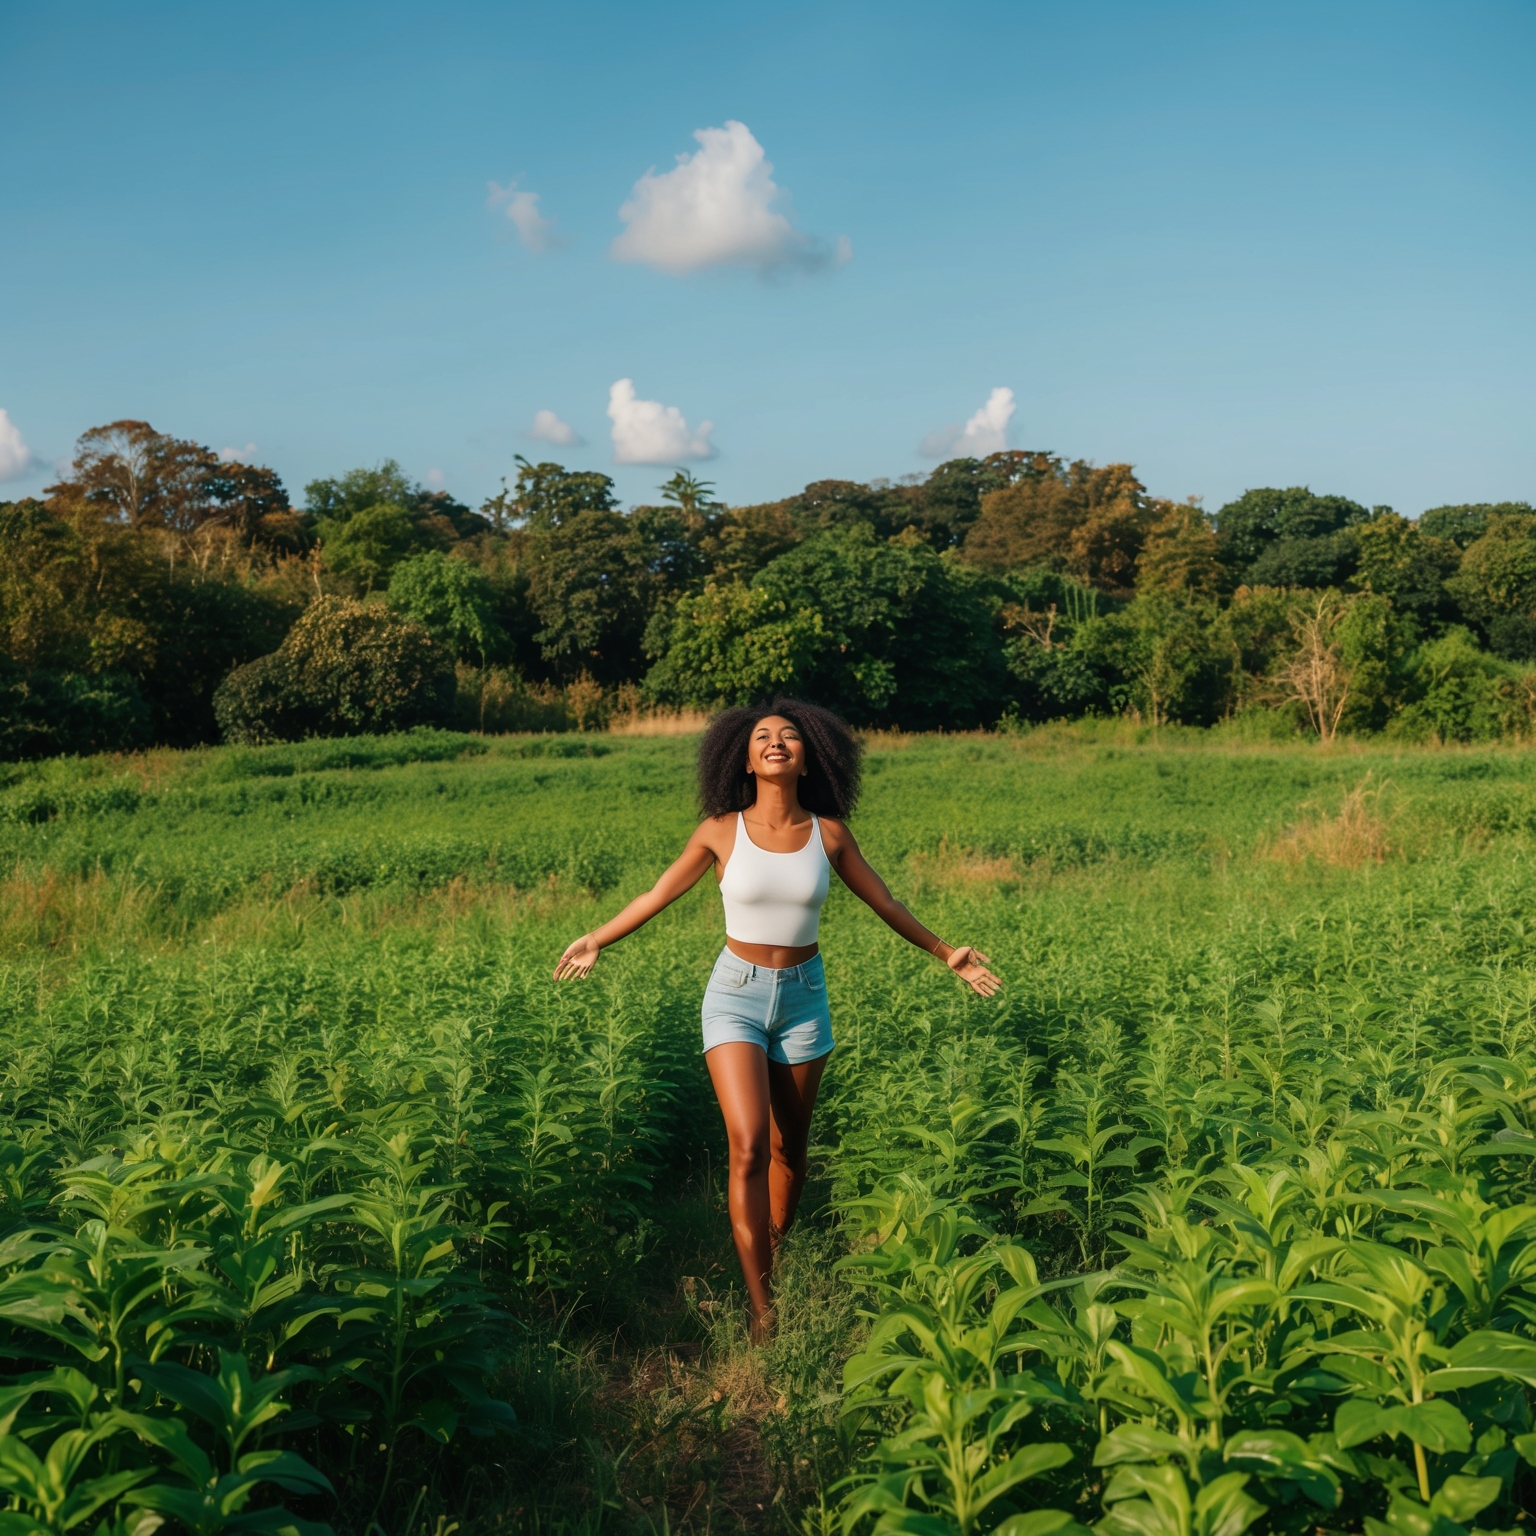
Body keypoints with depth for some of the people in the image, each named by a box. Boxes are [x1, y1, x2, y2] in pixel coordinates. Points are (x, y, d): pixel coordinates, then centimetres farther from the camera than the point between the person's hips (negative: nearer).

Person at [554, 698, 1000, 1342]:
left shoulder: (828, 833, -6)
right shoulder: (721, 831, -10)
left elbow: (883, 901, 7)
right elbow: (660, 893, 4)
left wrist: (945, 953, 13)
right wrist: (596, 941, 9)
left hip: (803, 999, 2)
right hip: (736, 996, -2)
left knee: (789, 1145, 12)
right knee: (749, 1146, -14)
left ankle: (773, 1262, 35)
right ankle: (760, 1312, -9)